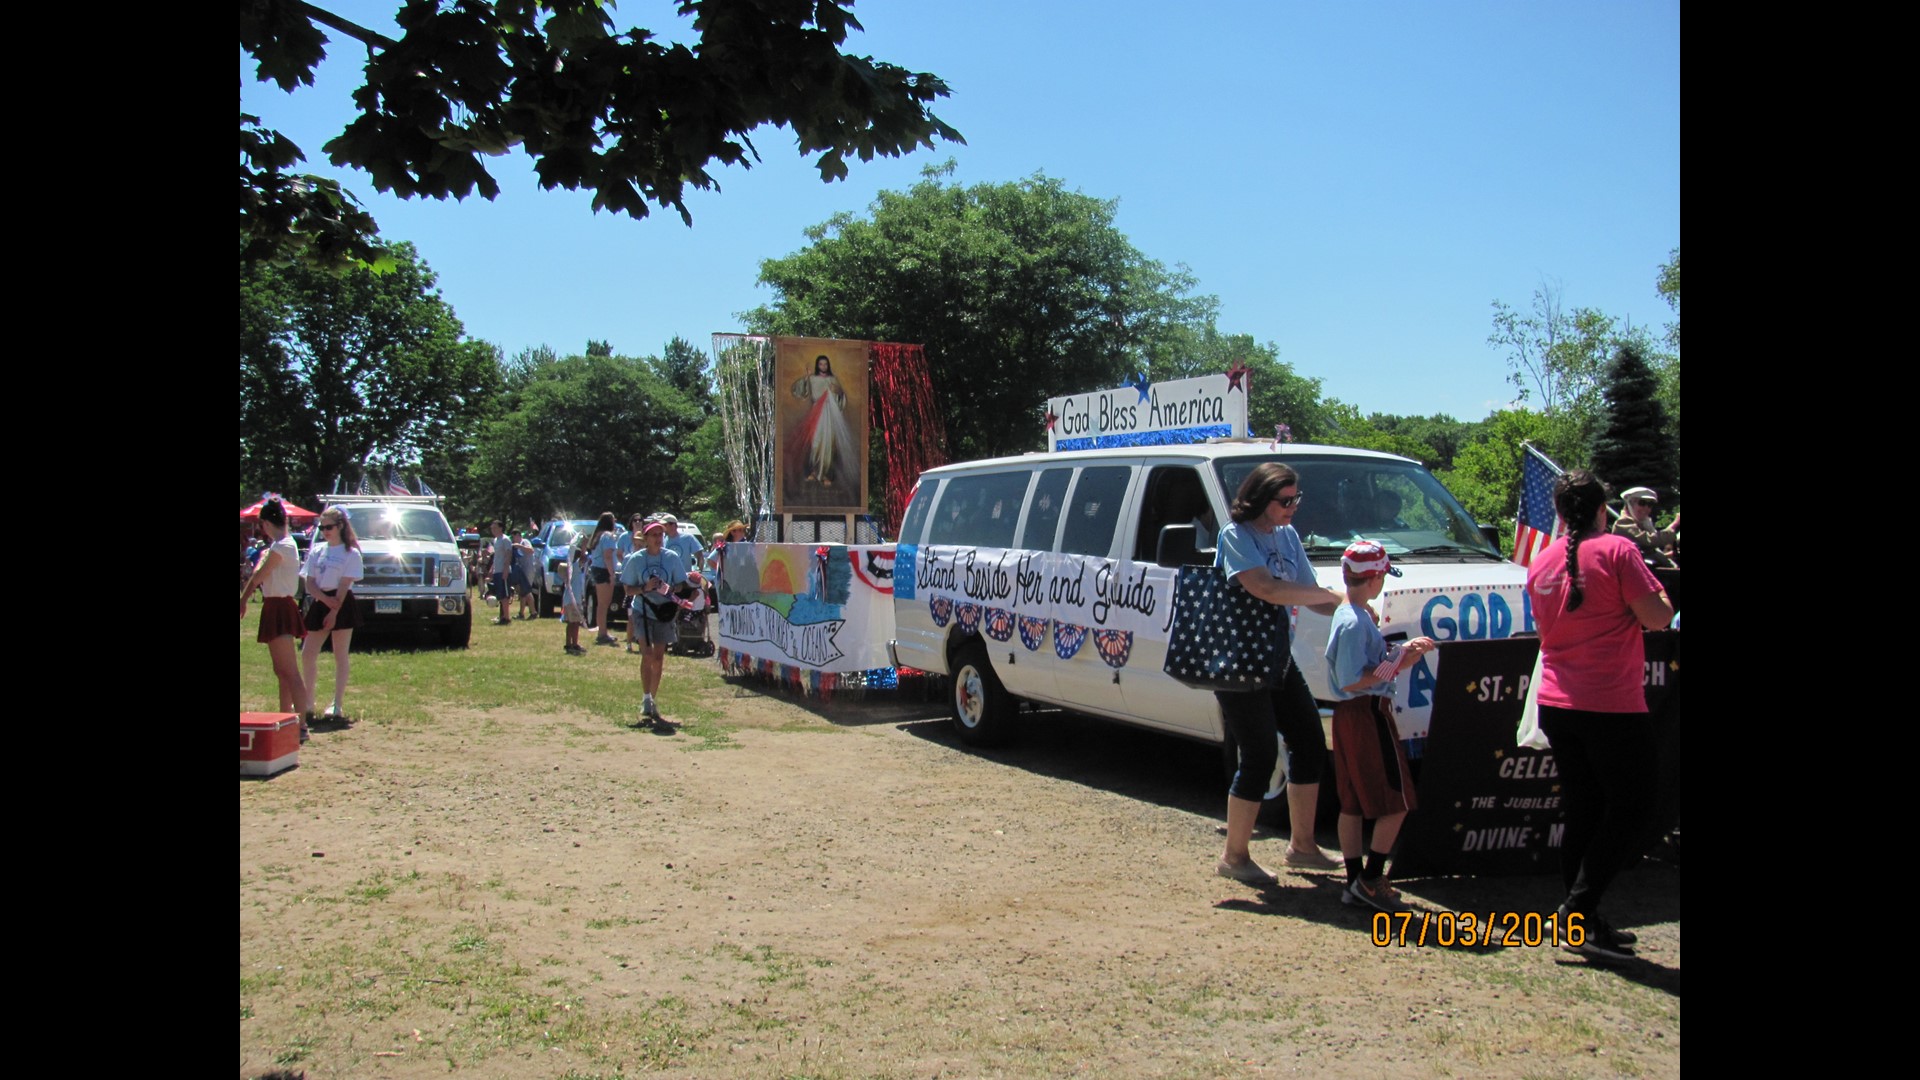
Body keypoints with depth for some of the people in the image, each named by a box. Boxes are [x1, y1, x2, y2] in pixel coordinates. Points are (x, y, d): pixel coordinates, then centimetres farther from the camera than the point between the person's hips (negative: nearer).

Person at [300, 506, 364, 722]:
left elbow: (345, 585, -10)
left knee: (341, 657, 0)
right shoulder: (316, 551, 10)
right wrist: (326, 600, -14)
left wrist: (334, 612, -17)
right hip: (319, 604, 5)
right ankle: (308, 703, 16)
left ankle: (338, 705, 4)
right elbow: (310, 583, 4)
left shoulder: (350, 553, -4)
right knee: (307, 654, 5)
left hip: (342, 605, -5)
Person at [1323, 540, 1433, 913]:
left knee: (1353, 802, 12)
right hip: (1367, 714, -10)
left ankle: (1356, 882, 17)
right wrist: (1398, 664, -17)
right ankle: (1370, 879, -1)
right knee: (1397, 801, -3)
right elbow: (1352, 681, -22)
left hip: (1350, 715, 10)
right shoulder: (1356, 622, -19)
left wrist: (1404, 651, 11)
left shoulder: (1350, 614, 12)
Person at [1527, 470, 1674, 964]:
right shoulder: (1617, 550, -10)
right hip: (1612, 704, -7)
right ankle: (1580, 913, -2)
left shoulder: (1541, 563, 10)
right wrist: (1658, 595, 6)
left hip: (1556, 702, 7)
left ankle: (1576, 920, 19)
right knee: (1630, 808, 3)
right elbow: (1656, 617, -14)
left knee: (1583, 811, 15)